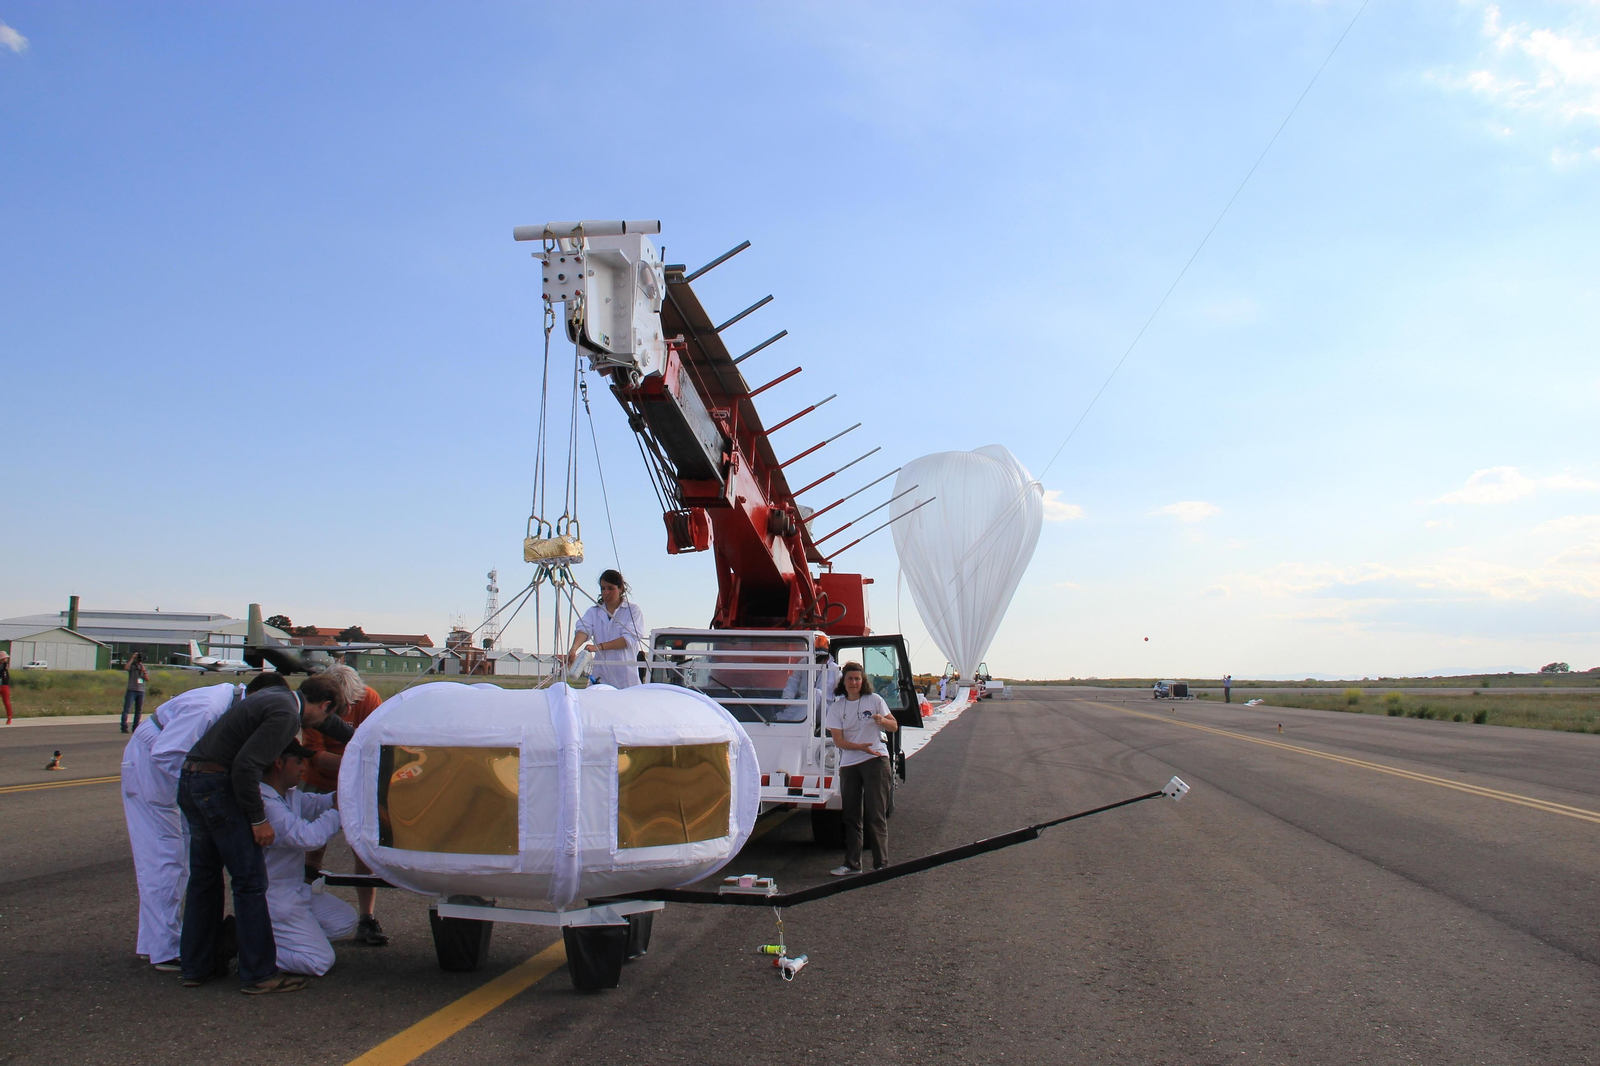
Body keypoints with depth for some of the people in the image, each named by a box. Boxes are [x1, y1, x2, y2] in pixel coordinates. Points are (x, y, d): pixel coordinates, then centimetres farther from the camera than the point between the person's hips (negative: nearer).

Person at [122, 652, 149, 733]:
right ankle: (124, 727, -12)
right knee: (126, 708, -11)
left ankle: (135, 727, 13)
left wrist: (143, 670, -9)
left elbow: (147, 679, 4)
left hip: (141, 691, 4)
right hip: (131, 690, -4)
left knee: (139, 710, 7)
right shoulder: (132, 666, 4)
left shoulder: (145, 668, 15)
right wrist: (132, 658, -17)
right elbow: (127, 667, -20)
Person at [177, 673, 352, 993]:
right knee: (250, 880, -3)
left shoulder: (280, 697, 14)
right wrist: (258, 820, -14)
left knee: (203, 877, 18)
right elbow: (245, 765, -22)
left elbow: (329, 723, 32)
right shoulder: (285, 714, -15)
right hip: (217, 786, -10)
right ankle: (259, 974, 2)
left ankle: (194, 967, 27)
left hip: (190, 783, 10)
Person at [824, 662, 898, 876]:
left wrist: (882, 720, -16)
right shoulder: (836, 708, 4)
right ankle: (852, 864, 14)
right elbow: (838, 740, -4)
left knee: (875, 814, -5)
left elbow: (894, 726, 6)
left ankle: (881, 864, 0)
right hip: (848, 764, 3)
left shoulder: (874, 700, 3)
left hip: (875, 760, -3)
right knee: (851, 816, 7)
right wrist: (861, 747, -20)